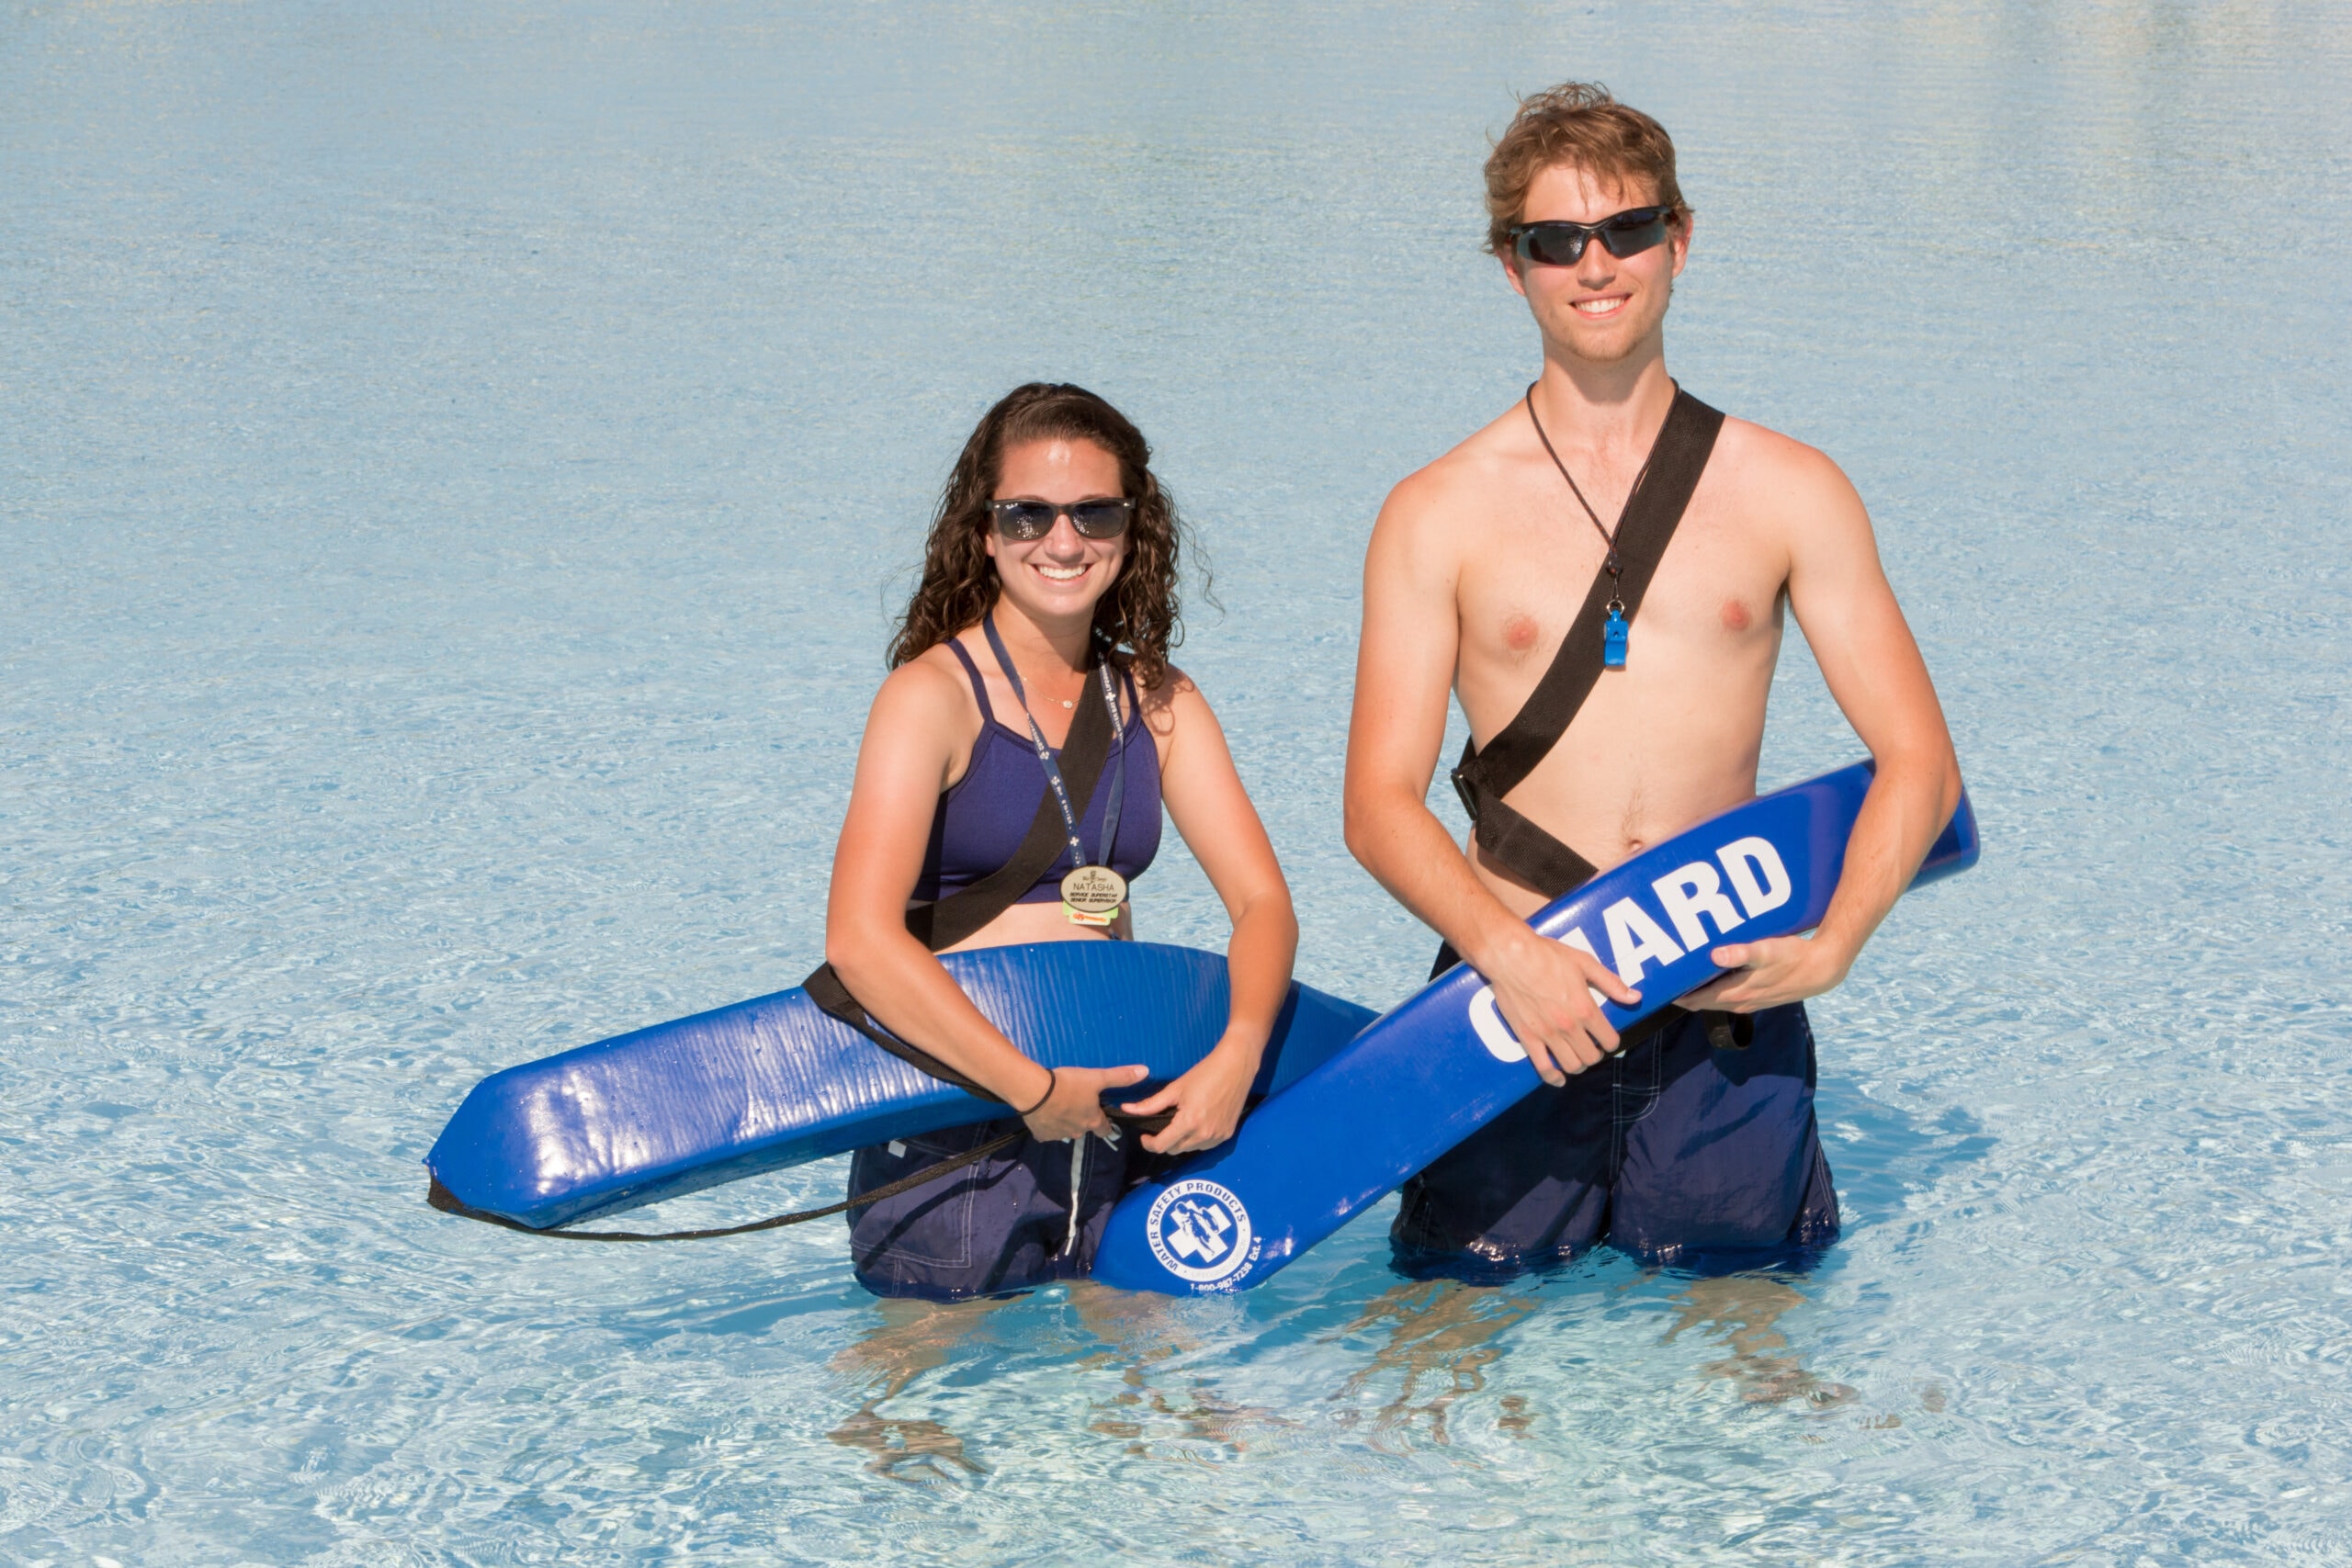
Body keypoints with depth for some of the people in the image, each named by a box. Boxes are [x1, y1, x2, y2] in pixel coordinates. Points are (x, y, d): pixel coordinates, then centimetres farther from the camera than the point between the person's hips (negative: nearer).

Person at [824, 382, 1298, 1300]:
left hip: (1120, 1123, 5)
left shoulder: (1158, 705, 8)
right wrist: (1035, 1088, -21)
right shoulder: (935, 694, -10)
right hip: (953, 1144, -5)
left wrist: (1238, 1054, -16)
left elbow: (1263, 902, 3)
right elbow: (859, 941, -21)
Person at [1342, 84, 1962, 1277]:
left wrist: (1830, 946, -12)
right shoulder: (1438, 516, 3)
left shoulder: (1791, 495, 6)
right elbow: (1380, 804, -3)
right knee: (1462, 1293, -6)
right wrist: (1507, 949, -20)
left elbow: (1917, 762, 4)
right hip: (1521, 992, -1)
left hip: (1726, 1003, 1)